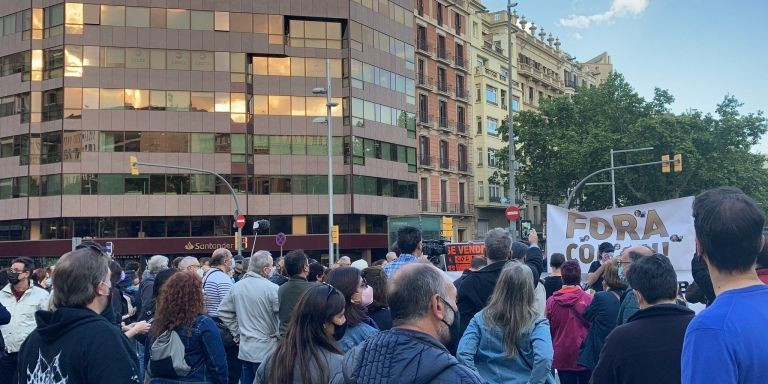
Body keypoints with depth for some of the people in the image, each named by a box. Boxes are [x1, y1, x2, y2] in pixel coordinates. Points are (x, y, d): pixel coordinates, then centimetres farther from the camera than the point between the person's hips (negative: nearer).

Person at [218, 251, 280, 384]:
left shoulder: (237, 286, 3)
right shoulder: (272, 288, -16)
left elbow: (223, 312, 10)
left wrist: (237, 331, 12)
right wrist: (278, 335, -4)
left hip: (245, 349, 6)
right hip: (266, 350, -6)